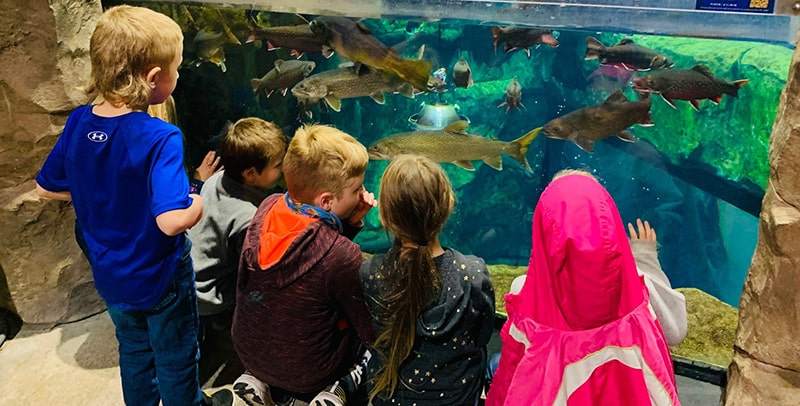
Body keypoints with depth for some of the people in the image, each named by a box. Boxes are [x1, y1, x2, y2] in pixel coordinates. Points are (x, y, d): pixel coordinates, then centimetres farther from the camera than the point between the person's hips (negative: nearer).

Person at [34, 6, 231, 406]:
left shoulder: (78, 122, -11)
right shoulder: (160, 138, -32)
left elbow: (46, 188, 2)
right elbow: (173, 221, -40)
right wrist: (198, 203, -20)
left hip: (109, 276, 6)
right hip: (159, 278, -6)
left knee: (133, 348, 29)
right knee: (176, 358, 21)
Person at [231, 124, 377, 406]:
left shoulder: (269, 207, -14)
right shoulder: (342, 255, -32)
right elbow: (374, 332, -18)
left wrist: (350, 223, -10)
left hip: (248, 351, 5)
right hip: (304, 372, -5)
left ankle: (262, 382, 17)